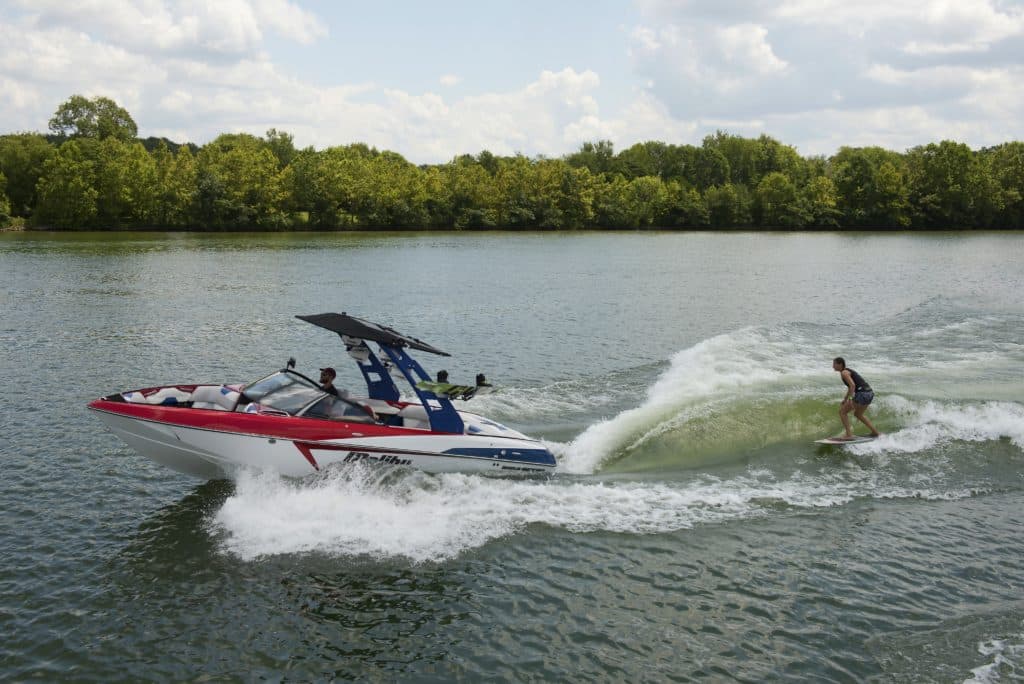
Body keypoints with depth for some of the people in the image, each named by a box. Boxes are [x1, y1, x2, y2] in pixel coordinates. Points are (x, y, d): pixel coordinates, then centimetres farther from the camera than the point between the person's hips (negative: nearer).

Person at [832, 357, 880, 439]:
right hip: (869, 393, 10)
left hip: (862, 394, -10)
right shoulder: (848, 371, 21)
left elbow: (852, 385, -21)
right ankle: (875, 432, 31)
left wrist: (850, 399, -27)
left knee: (842, 411, 0)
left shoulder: (844, 373, -7)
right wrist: (845, 399, 33)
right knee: (858, 414, 29)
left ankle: (849, 434, -5)